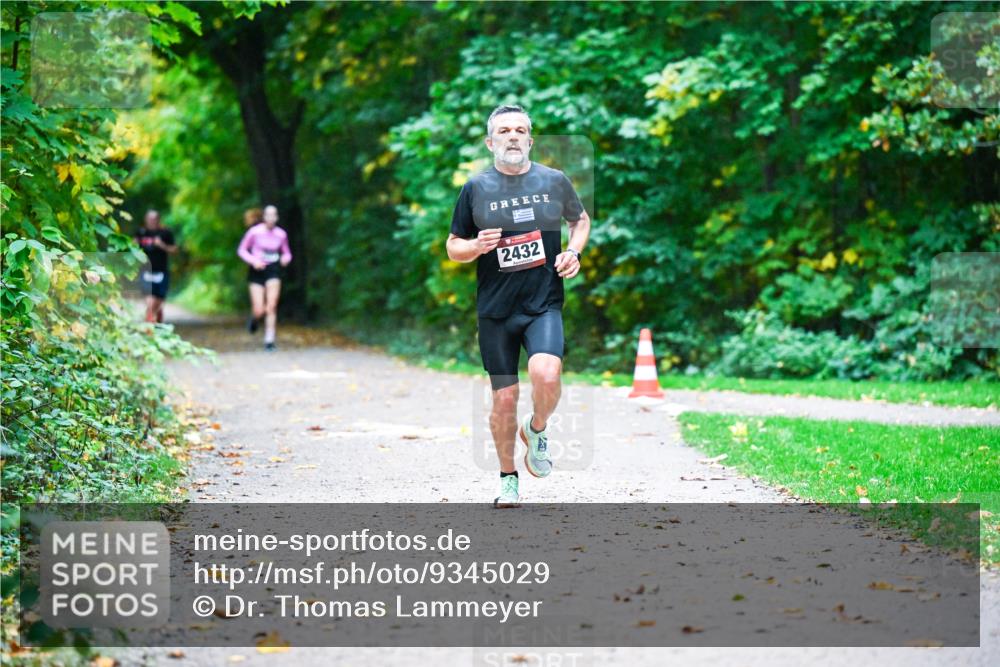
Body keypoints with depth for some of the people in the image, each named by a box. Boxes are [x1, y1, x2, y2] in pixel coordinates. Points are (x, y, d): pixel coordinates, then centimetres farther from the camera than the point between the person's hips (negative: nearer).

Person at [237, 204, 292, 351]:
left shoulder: (281, 234, -1)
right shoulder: (254, 232, -9)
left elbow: (287, 253, 13)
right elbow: (241, 250, 0)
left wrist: (286, 258, -11)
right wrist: (253, 261, -15)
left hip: (273, 269, 1)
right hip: (257, 270, -1)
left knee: (271, 307, -13)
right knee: (259, 311, -4)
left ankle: (269, 340, -5)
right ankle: (255, 318, 35)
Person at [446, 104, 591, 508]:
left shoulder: (554, 182, 4)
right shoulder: (476, 189, 1)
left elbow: (580, 219, 22)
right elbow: (453, 248, 8)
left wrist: (573, 252, 3)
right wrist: (477, 246, -14)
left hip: (544, 305, 0)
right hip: (496, 309, 0)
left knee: (546, 374, -26)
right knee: (504, 398, 4)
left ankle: (536, 429, 7)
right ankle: (508, 479, 23)